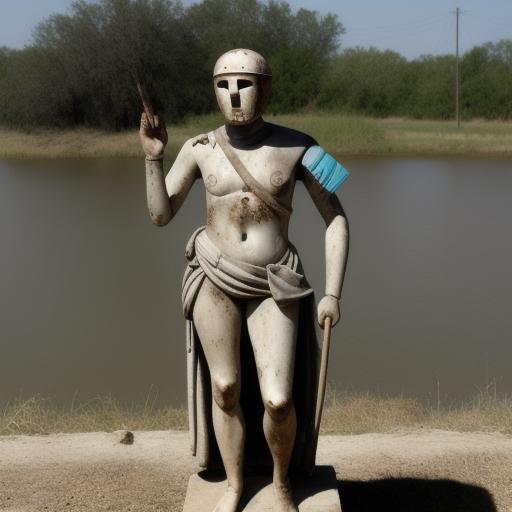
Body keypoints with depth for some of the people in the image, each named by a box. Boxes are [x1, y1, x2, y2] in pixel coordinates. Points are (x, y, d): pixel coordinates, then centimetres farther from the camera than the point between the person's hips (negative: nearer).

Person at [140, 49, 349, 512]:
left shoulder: (296, 146, -6)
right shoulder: (199, 149, -1)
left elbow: (336, 220, -2)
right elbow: (160, 216, 3)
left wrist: (333, 294, -7)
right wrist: (153, 158, -11)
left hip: (272, 286, -1)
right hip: (214, 278, 2)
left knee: (278, 401, -10)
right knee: (225, 388, 4)